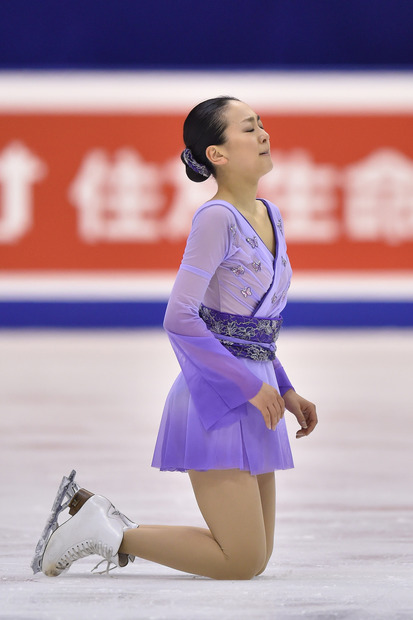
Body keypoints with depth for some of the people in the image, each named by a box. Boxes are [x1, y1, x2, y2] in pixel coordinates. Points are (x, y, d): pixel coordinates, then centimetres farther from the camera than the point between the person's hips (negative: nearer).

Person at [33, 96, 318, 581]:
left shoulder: (268, 215, 12)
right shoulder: (216, 219, -16)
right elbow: (180, 320, -22)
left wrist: (285, 391, 16)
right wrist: (251, 386, -17)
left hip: (254, 396, 9)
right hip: (215, 398, -9)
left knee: (255, 558, 11)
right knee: (243, 563, -9)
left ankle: (101, 519, 17)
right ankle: (105, 533, 2)